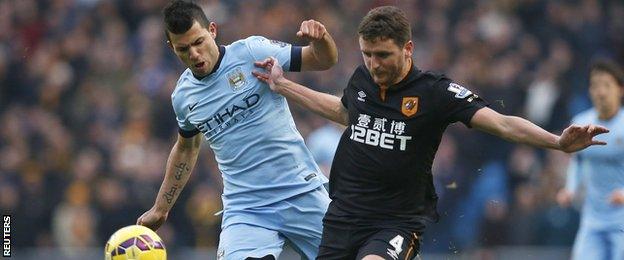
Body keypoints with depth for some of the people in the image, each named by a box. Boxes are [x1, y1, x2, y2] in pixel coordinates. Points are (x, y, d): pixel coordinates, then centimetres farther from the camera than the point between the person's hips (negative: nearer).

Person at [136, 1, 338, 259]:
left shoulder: (252, 51, -6)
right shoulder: (182, 95, 5)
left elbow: (325, 60, -3)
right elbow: (186, 148, 24)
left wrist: (320, 40, -26)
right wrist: (160, 209, 26)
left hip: (303, 193, -2)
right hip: (244, 208, 2)